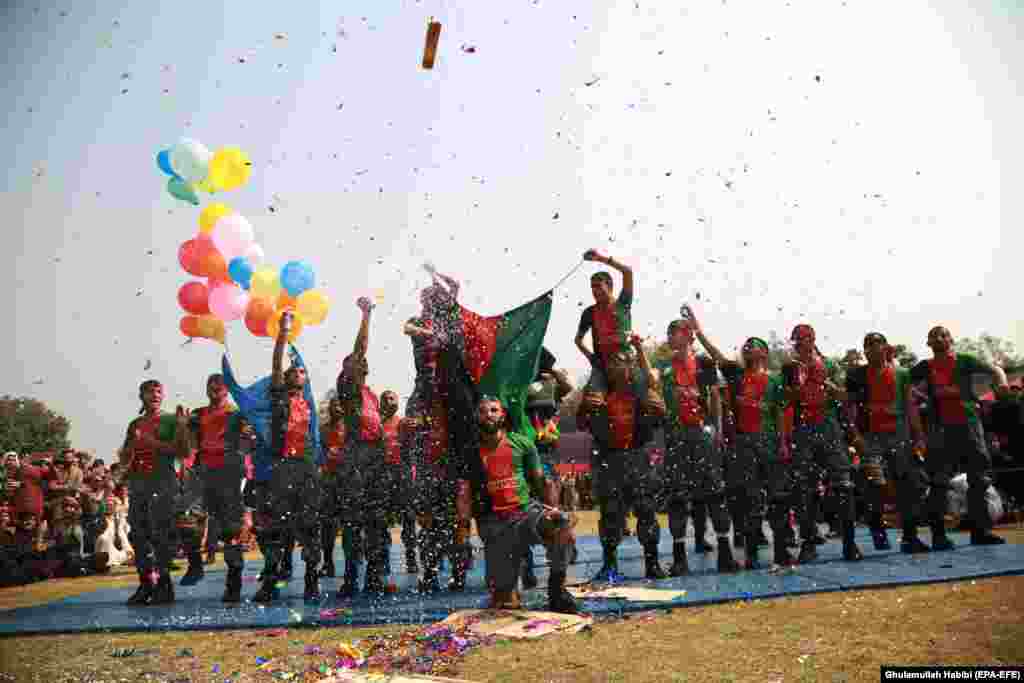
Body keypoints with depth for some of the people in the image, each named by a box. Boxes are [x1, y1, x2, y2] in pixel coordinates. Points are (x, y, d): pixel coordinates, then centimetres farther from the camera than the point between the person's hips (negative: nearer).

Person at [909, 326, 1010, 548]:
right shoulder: (924, 368, 8)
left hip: (969, 423, 2)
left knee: (980, 478, 5)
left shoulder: (965, 361, 10)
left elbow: (994, 369, 5)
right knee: (939, 482, -4)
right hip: (941, 428, -2)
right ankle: (938, 534, 0)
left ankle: (980, 530, 16)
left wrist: (1001, 381, -15)